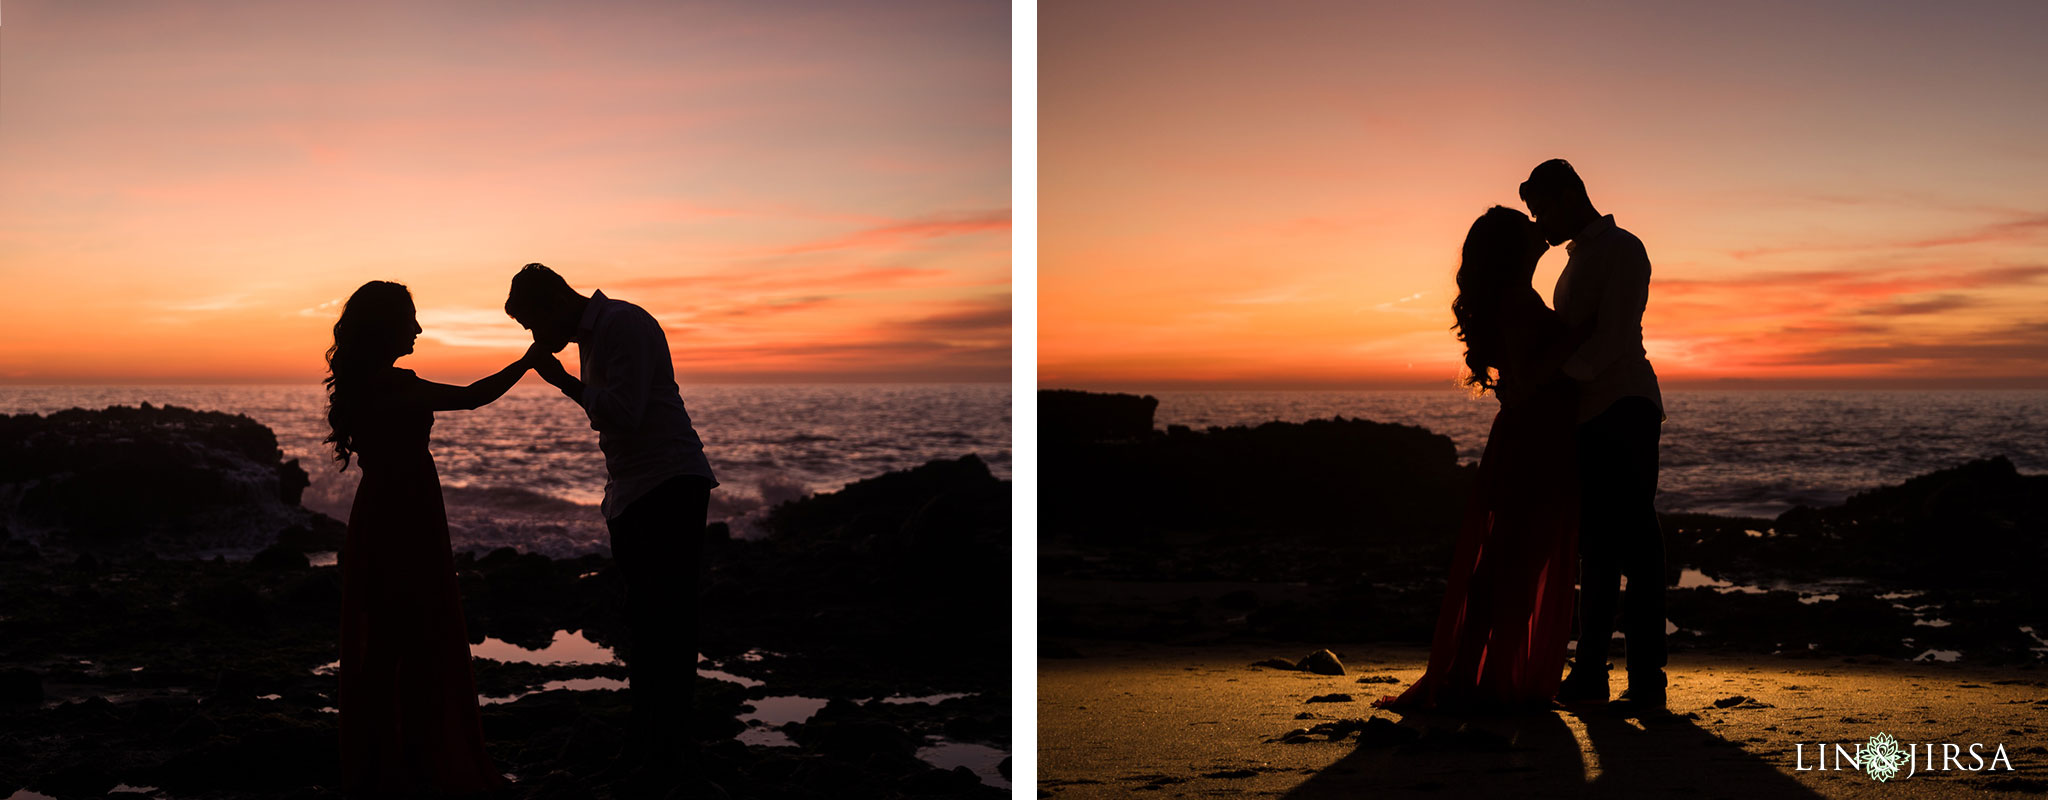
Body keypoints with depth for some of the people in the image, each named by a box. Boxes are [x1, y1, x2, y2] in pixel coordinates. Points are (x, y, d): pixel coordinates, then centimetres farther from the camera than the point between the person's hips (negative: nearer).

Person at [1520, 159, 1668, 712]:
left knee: (1635, 548, -10)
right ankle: (1588, 677, 13)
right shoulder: (1580, 257, 22)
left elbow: (1611, 341, -17)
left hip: (1623, 415, -9)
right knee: (1596, 549, 9)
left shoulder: (1621, 250, -6)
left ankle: (1647, 682, -10)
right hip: (1590, 419, 9)